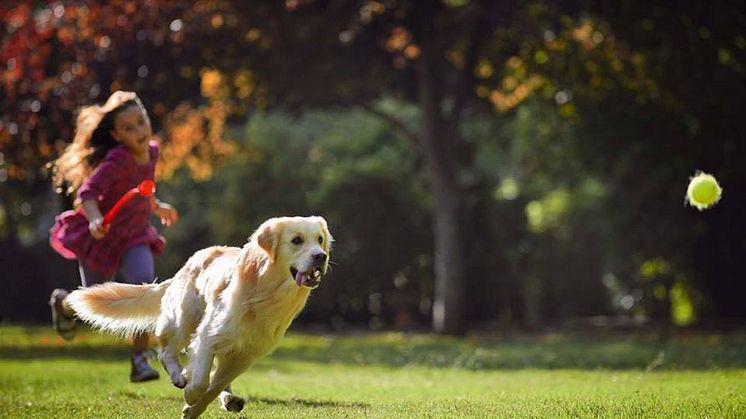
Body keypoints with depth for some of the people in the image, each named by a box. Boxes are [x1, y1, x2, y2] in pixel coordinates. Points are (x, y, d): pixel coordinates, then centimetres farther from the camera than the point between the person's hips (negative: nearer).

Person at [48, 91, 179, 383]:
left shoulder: (151, 152, -2)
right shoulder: (117, 159, -25)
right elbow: (87, 193, -34)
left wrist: (157, 207, 32)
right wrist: (94, 219, -53)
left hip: (134, 237, 5)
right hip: (101, 238, -5)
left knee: (145, 285, -23)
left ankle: (139, 362, -15)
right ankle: (63, 303, 48)